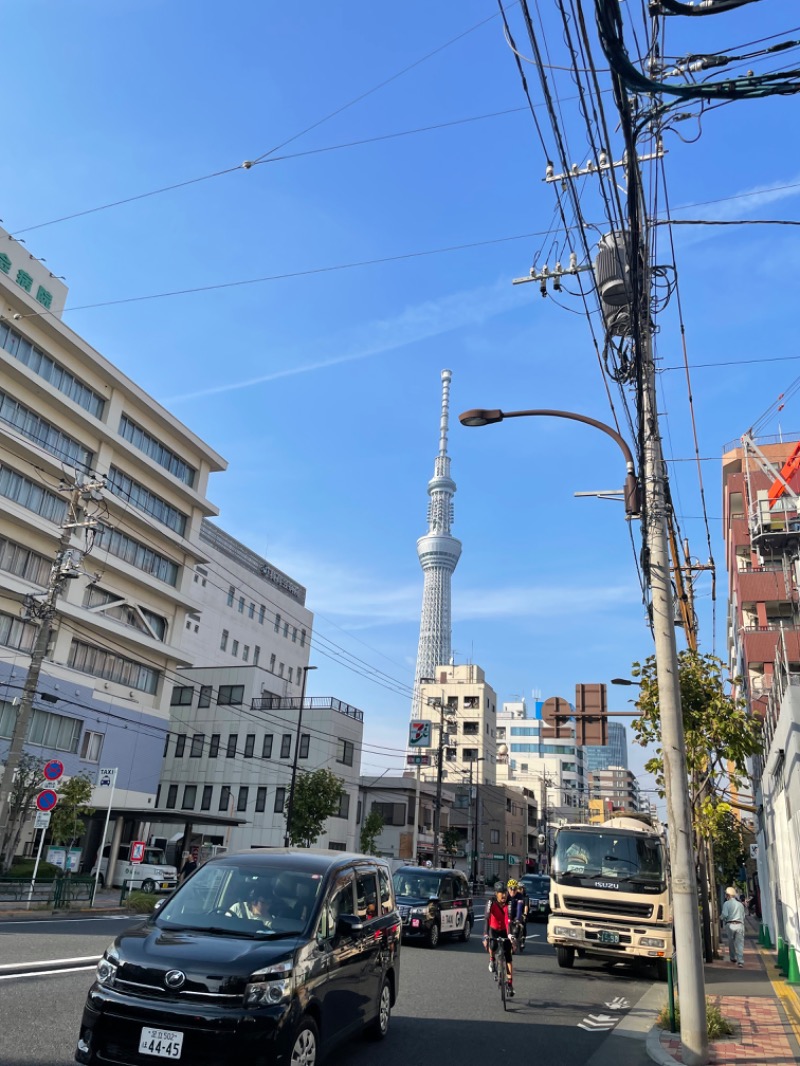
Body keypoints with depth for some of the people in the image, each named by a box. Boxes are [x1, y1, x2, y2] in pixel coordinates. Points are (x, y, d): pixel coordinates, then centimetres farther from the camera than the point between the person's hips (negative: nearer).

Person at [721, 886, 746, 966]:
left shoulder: (726, 903, -2)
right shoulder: (740, 904, 13)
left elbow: (724, 914, -11)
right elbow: (743, 915, 16)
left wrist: (721, 917, 9)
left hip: (730, 924, -3)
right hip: (740, 924, 3)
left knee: (731, 942, 15)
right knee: (740, 943, -1)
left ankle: (733, 958, 26)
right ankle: (740, 961, -10)